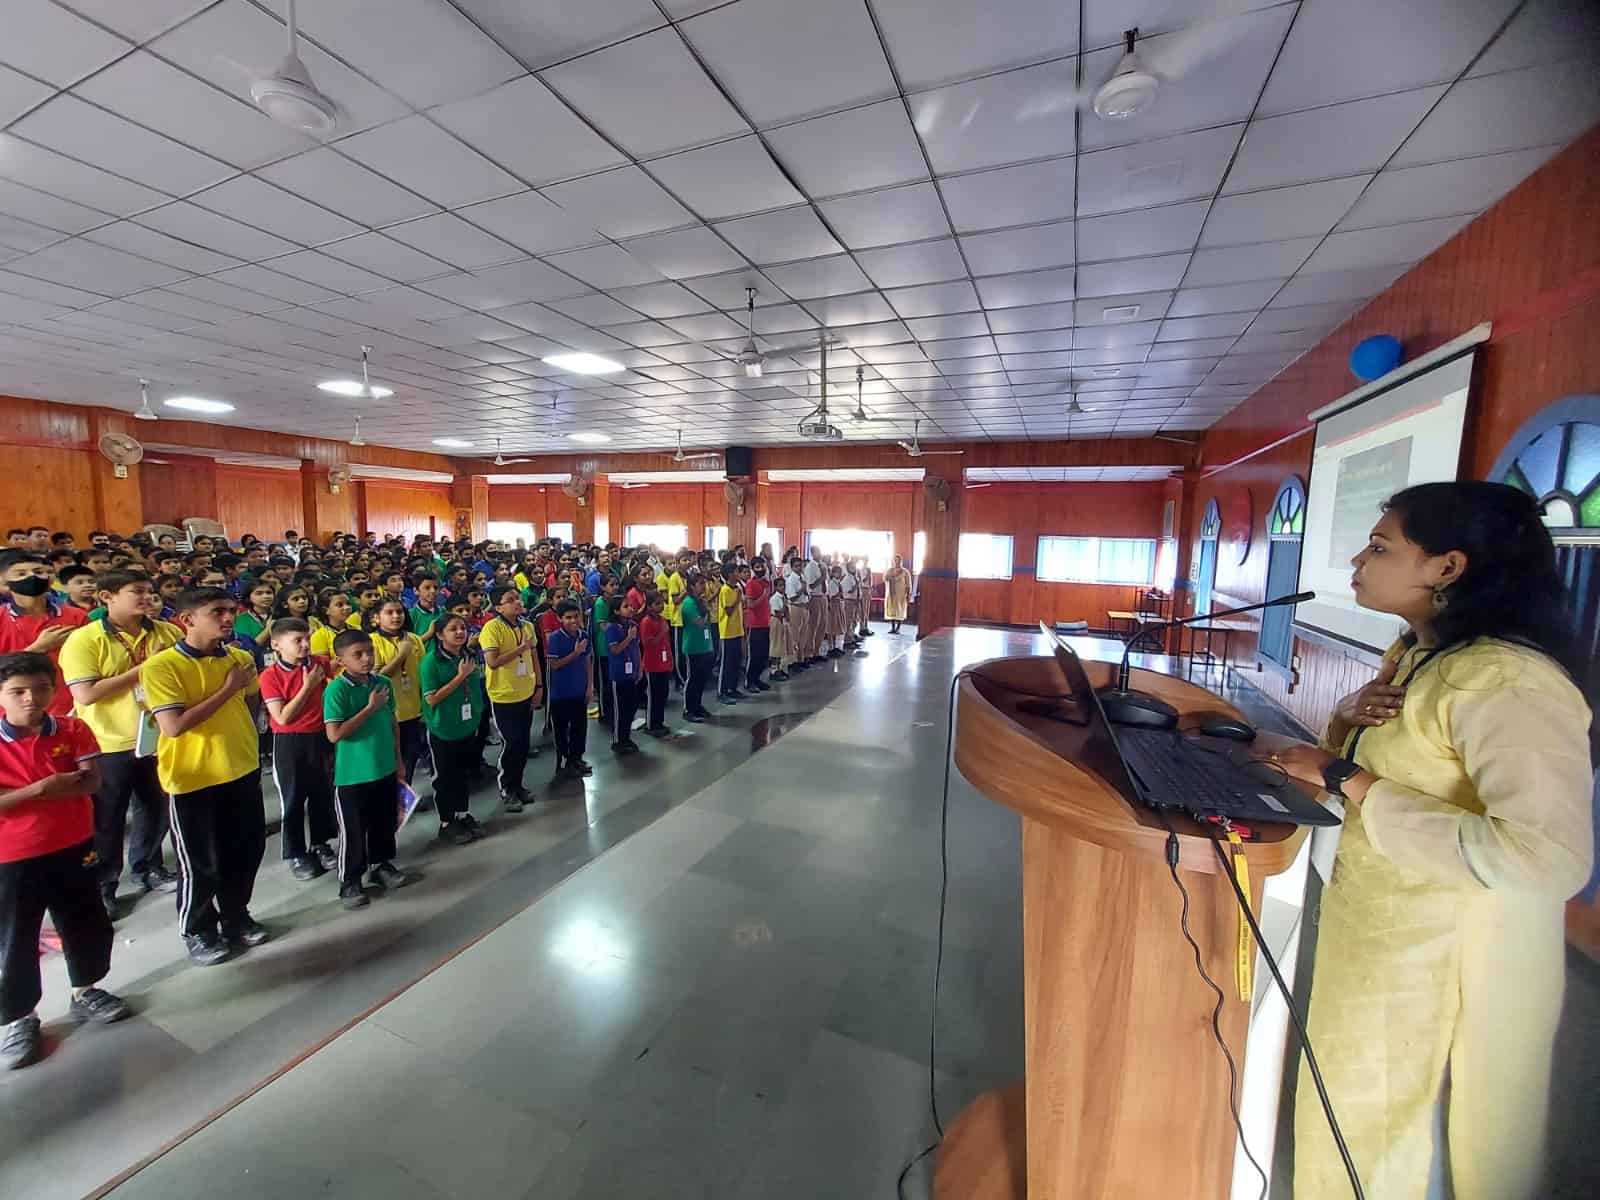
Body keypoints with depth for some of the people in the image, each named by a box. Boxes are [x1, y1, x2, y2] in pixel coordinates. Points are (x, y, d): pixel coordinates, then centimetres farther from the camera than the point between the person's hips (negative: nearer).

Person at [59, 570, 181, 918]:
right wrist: (142, 668, -21)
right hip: (109, 744, -4)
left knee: (157, 810, 18)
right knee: (107, 821, 10)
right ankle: (102, 885, 28)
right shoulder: (83, 639, -13)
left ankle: (149, 868, 37)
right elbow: (85, 695, -20)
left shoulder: (168, 632, 0)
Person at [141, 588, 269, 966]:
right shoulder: (161, 666, -16)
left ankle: (236, 916, 36)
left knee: (246, 850, 16)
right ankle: (197, 929, 31)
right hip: (192, 777, -5)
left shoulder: (241, 659, 1)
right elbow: (173, 725, -24)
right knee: (200, 861, 9)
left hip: (243, 770, 5)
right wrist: (227, 689, -20)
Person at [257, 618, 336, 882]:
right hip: (289, 743, -3)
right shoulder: (270, 675, -13)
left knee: (322, 793, 14)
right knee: (292, 799, 8)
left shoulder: (320, 663, -3)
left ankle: (320, 844, 32)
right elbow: (282, 717, -18)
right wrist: (308, 686, -20)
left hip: (319, 737, 4)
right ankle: (295, 854, 24)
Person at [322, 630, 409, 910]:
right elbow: (334, 734, -22)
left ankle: (380, 866, 38)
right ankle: (349, 882, 24)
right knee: (353, 831, 8)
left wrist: (398, 759, 12)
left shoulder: (383, 684, 1)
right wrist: (370, 708, -22)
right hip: (352, 775, -5)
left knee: (385, 823, 19)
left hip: (385, 769, 6)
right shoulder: (336, 690, -17)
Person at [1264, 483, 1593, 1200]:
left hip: (1444, 963, -8)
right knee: (1355, 1117, 27)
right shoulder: (1416, 653, 4)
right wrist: (1352, 714, -5)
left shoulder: (1504, 682, -26)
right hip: (1376, 931, 8)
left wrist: (1348, 782, -30)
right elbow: (1369, 754, 17)